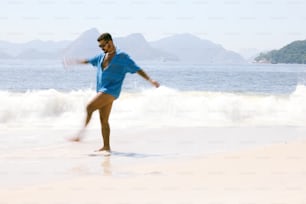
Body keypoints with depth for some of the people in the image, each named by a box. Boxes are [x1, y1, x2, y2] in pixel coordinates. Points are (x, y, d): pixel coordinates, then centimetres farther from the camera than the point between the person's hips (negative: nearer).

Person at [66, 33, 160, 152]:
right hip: (102, 91, 8)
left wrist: (150, 80, -16)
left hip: (111, 91, -8)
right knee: (104, 120, 6)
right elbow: (88, 61, 33)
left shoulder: (122, 57, -4)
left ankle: (81, 134, -23)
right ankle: (106, 146, 10)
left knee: (89, 107, -21)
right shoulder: (102, 56, 17)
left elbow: (137, 69, -6)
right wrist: (74, 62, 38)